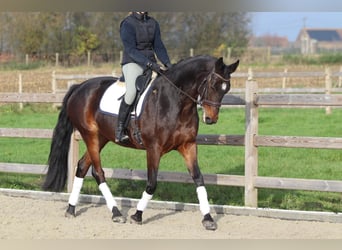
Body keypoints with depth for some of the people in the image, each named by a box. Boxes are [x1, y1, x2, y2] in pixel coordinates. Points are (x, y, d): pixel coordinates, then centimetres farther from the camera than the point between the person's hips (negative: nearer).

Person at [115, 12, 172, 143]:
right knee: (131, 91, -32)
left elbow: (158, 46, 10)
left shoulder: (153, 23, 11)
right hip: (132, 63, -7)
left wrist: (167, 63, -6)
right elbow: (130, 50, -17)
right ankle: (119, 130, -25)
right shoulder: (127, 24, -9)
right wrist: (149, 63, -26)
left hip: (151, 64, 7)